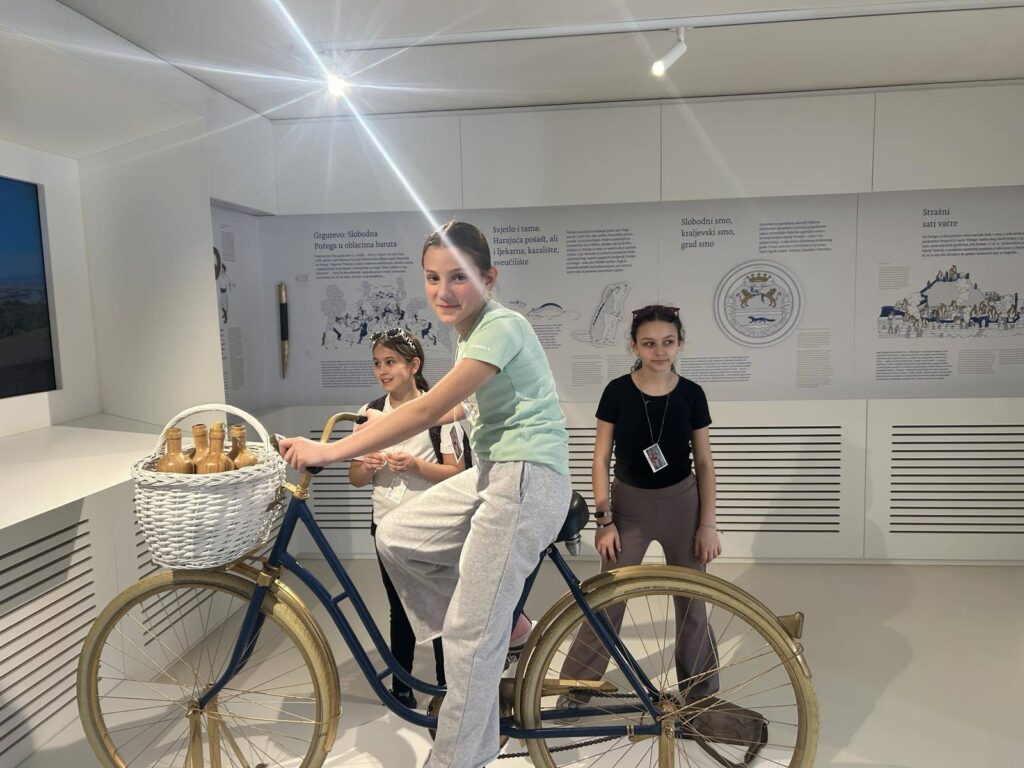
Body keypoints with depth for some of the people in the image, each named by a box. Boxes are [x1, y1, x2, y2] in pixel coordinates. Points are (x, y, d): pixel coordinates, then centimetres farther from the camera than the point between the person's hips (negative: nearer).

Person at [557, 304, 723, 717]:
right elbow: (601, 459, -5)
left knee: (691, 600, 11)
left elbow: (704, 462, 1)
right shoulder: (618, 391, -8)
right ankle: (575, 687, 17)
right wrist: (604, 519, -8)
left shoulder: (691, 394, -5)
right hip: (629, 503, -1)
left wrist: (708, 523, -1)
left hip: (681, 502, 1)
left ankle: (701, 692, 30)